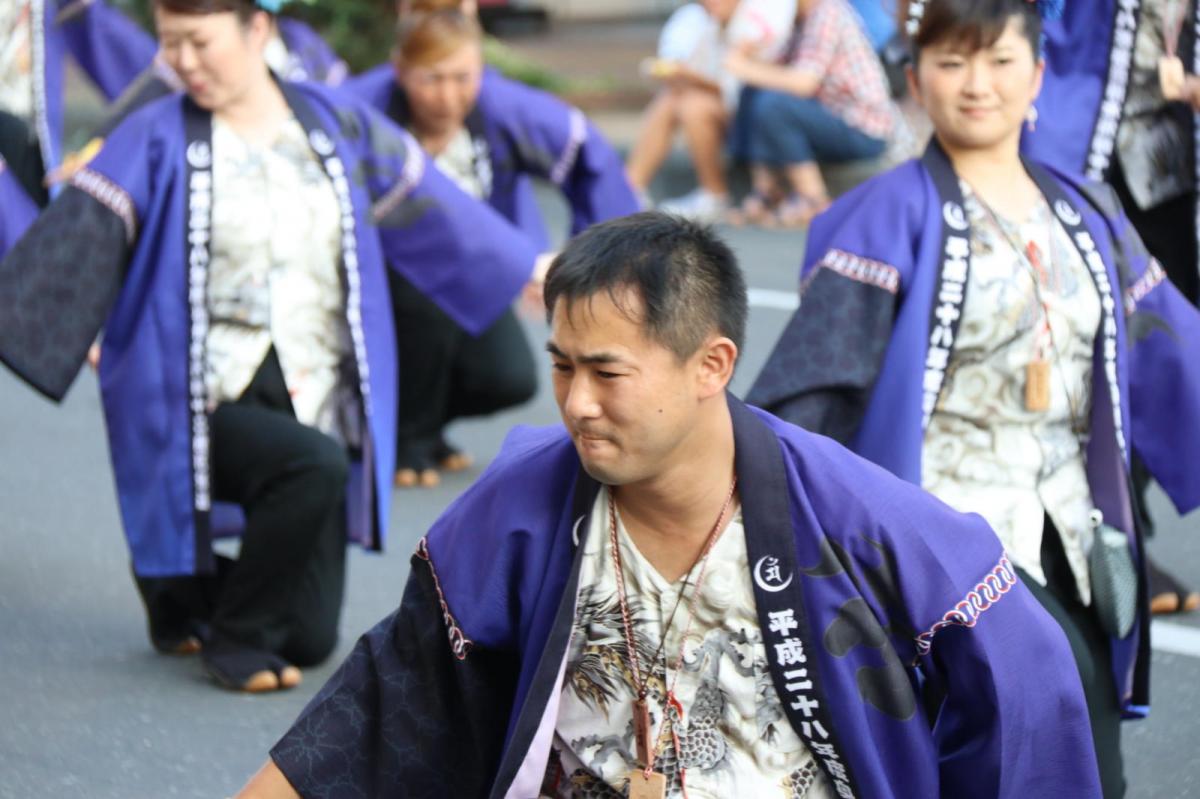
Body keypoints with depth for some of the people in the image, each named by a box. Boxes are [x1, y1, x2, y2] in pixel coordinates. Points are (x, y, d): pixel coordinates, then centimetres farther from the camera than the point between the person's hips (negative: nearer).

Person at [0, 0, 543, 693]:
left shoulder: (340, 129, 6)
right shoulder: (154, 144, -5)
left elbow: (432, 214, 18)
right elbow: (73, 247, -15)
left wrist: (528, 271, 24)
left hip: (317, 404, 4)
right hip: (204, 404, -4)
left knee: (312, 639, 1)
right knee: (314, 468, -35)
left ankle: (193, 582, 34)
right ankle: (204, 609, -10)